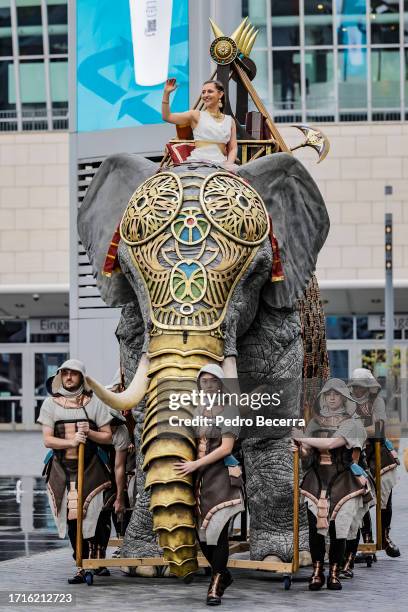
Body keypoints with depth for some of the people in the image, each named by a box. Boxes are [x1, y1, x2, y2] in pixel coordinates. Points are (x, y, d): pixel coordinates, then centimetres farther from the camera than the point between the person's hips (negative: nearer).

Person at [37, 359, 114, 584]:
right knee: (71, 518, 1)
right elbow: (47, 439, -2)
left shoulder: (94, 403, 5)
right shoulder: (50, 404, 6)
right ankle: (82, 566, 7)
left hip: (91, 467, -1)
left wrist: (89, 433, -13)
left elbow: (107, 437, 6)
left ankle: (96, 561, 0)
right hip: (62, 468, 1)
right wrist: (71, 442, -18)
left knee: (96, 517, -12)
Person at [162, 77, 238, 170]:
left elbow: (233, 148, 13)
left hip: (220, 164, 2)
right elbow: (167, 117, 0)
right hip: (197, 162, -2)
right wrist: (166, 93, -11)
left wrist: (229, 163, -8)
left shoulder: (230, 121, 16)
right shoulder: (196, 115, 10)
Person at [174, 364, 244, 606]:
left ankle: (216, 586, -6)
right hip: (200, 477, 6)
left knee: (218, 531, -11)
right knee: (203, 533, 6)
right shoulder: (198, 411, 15)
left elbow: (226, 448, -11)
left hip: (221, 475, -6)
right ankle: (223, 575, 25)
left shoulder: (227, 410, -4)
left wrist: (195, 465, -13)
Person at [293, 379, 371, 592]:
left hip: (341, 481, -2)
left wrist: (301, 438, -11)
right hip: (316, 480, 2)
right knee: (315, 527, -7)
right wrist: (300, 445, -15)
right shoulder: (315, 422, 13)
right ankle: (317, 572, 3)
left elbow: (332, 442, -15)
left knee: (337, 529, -5)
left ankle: (334, 573, 5)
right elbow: (306, 452, 7)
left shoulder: (350, 424, 1)